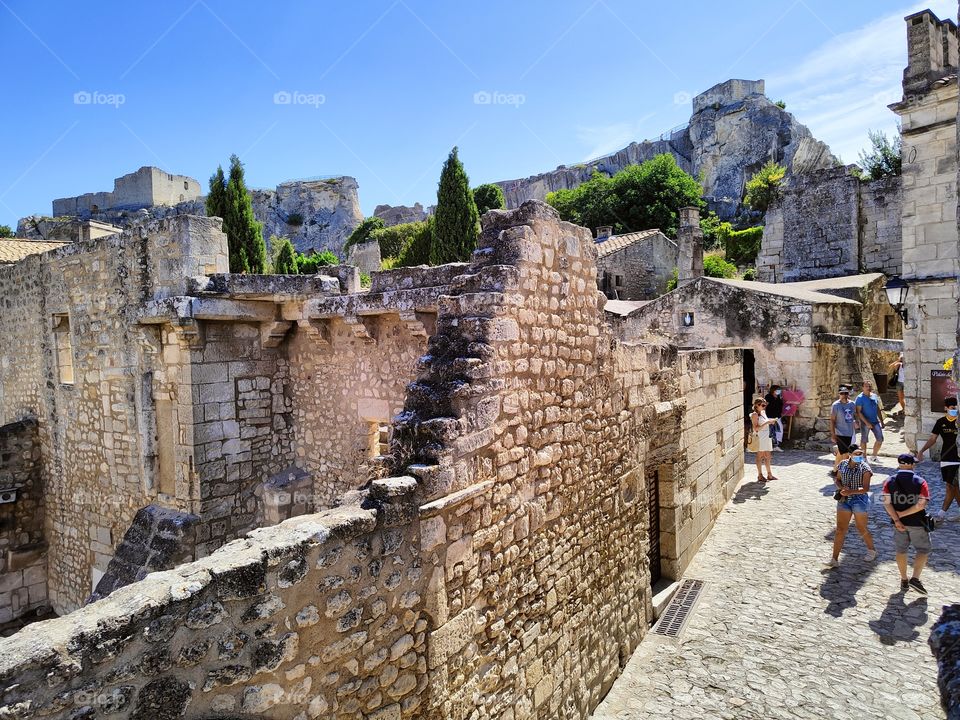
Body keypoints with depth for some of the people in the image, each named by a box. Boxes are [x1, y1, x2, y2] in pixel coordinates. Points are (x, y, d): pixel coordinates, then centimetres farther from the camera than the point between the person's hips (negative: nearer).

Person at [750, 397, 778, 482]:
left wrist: (770, 422, 10)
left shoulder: (763, 413, 13)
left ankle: (769, 474, 18)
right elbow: (756, 428, -20)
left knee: (768, 456, 11)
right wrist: (767, 423, -22)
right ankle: (760, 475, 8)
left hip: (767, 436, 8)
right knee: (760, 456, 0)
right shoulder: (755, 415, -12)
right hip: (760, 438, -8)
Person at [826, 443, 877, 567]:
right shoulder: (843, 464, 2)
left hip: (859, 500, -3)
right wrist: (841, 487, -9)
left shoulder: (864, 467, -10)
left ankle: (872, 550, 41)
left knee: (861, 529, 12)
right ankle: (835, 559, 3)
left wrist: (850, 492, -26)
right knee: (840, 529, 1)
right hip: (844, 500, 3)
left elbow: (866, 488, -14)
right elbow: (838, 479, 12)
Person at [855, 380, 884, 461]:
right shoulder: (860, 398, -11)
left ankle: (874, 456, 23)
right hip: (865, 422, -6)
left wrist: (881, 421, 14)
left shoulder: (875, 396, 8)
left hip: (875, 421, 6)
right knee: (864, 440, 4)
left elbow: (878, 409, 17)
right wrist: (867, 422, -21)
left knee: (880, 439, 7)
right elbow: (858, 412, -16)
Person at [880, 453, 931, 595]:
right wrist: (902, 514, -12)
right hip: (917, 523, -2)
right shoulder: (920, 482, -10)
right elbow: (921, 504, -18)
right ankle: (915, 578, -2)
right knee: (923, 550, 12)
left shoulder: (889, 482, -4)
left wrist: (896, 520, -11)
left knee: (901, 551, 14)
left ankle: (904, 581, 22)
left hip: (899, 523, 3)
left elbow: (887, 503, -11)